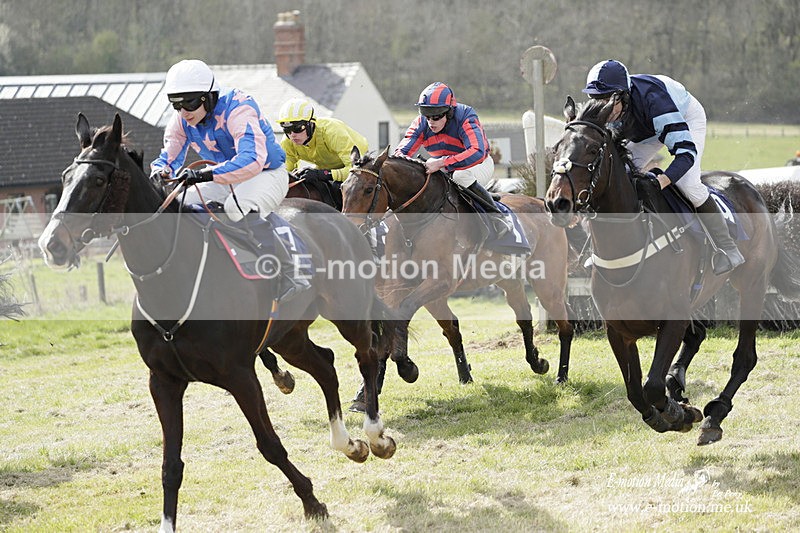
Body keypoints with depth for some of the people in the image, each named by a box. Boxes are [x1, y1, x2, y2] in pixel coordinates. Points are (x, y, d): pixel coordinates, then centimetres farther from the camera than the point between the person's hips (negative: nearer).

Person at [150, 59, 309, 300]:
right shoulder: (182, 120, -8)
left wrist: (206, 175, -56)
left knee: (238, 209, -37)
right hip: (224, 178, 8)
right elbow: (168, 157, 0)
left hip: (266, 174, -8)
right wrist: (160, 172, -27)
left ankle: (289, 278, -28)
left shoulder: (237, 108, -31)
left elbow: (253, 160, -45)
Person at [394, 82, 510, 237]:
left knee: (462, 177, -38)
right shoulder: (421, 123, -16)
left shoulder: (465, 118, -31)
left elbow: (477, 153, -46)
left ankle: (495, 215, -23)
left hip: (478, 164, -5)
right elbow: (402, 151, -17)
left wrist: (441, 163, -55)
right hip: (445, 168, 5)